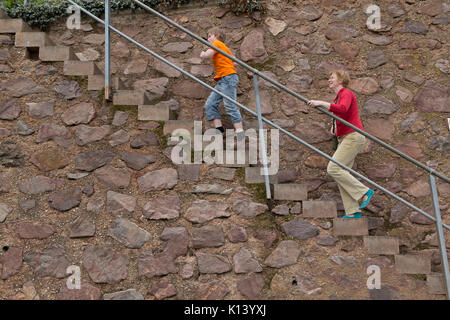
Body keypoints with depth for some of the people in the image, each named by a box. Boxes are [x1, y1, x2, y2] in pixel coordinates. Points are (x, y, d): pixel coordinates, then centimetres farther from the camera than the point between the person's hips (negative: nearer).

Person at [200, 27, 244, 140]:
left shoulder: (217, 43, 1)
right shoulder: (223, 47, 27)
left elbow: (206, 55, -16)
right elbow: (234, 62, 26)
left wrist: (202, 54, 6)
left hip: (228, 78, -10)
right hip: (222, 81, 10)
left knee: (230, 106, -15)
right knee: (210, 104, 3)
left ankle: (240, 133, -18)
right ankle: (219, 130, -1)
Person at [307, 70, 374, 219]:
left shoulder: (346, 93, -7)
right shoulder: (337, 98, 20)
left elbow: (342, 109, -30)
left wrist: (321, 103, -30)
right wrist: (334, 126, 17)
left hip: (353, 136, -9)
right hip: (344, 138, 9)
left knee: (333, 168, -18)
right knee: (341, 172, 2)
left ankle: (364, 192, -9)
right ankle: (353, 212, 2)